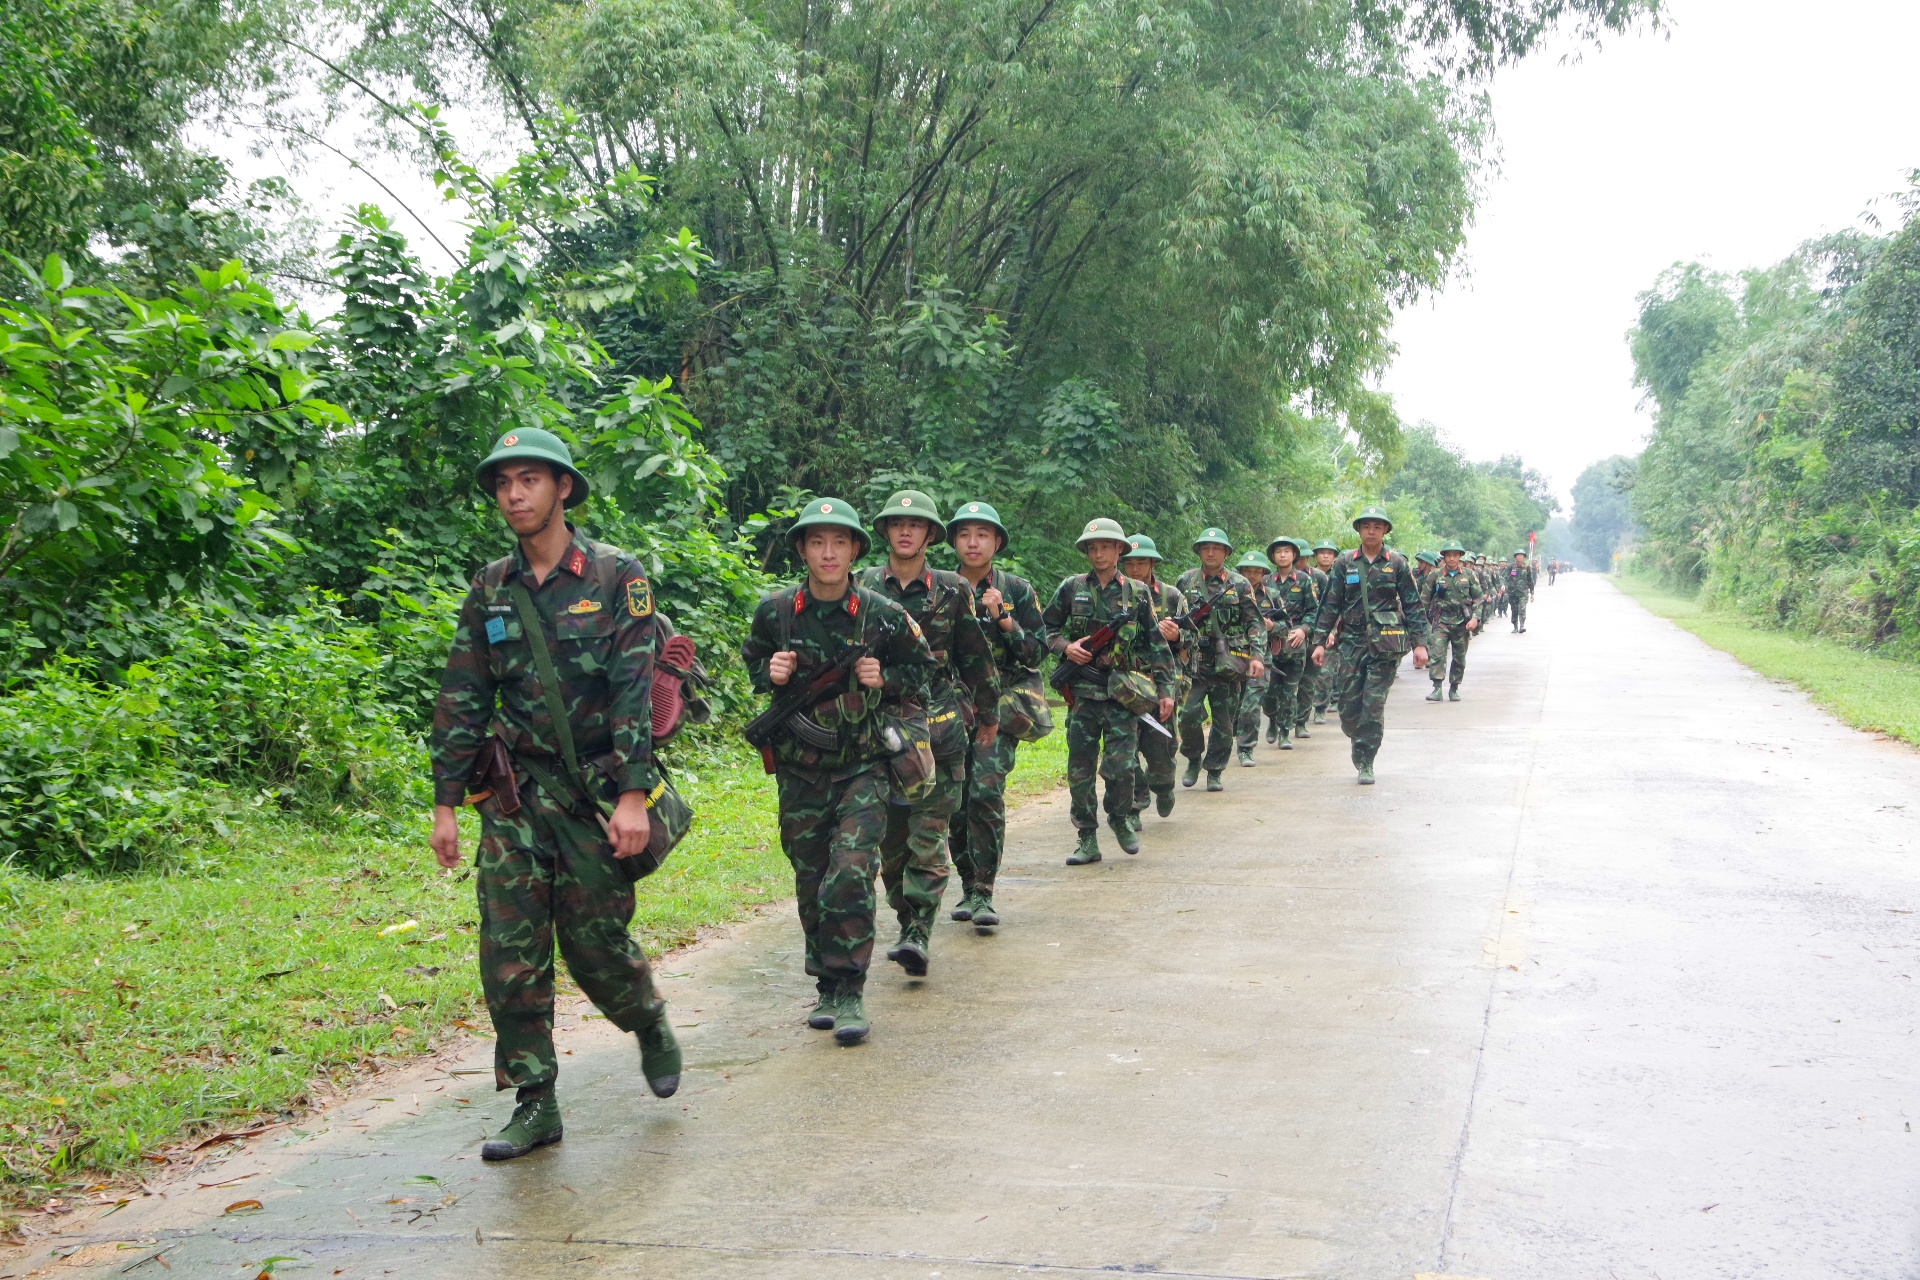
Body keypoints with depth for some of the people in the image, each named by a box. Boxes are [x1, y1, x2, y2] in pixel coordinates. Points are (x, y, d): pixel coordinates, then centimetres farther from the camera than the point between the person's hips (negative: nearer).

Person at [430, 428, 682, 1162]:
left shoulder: (616, 577, -4)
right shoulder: (491, 590, 7)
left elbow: (634, 690, -10)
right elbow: (461, 700, 9)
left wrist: (633, 795, -17)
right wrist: (446, 803, 5)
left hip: (598, 789, -3)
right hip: (515, 796, 4)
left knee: (596, 941, 2)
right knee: (510, 952, -2)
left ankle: (650, 1026, 33)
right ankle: (534, 1103, 8)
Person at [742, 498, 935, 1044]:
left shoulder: (883, 615, -6)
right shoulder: (775, 611, -2)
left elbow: (921, 667, 10)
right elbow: (752, 658, 16)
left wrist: (885, 680, -10)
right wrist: (769, 673, -6)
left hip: (862, 766, -2)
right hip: (799, 769, 2)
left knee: (851, 874, -16)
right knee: (812, 884, 9)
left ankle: (850, 993, -6)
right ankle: (827, 987, 25)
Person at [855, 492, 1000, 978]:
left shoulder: (952, 590, 4)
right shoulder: (862, 586, 6)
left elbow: (976, 656, 12)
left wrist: (988, 716, 18)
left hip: (938, 723, -2)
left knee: (930, 831, -9)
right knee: (889, 832, 7)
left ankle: (919, 934, -12)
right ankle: (905, 919, 22)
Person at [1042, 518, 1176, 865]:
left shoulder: (1137, 593, 5)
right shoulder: (1071, 588, 6)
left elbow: (1156, 644, 8)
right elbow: (1044, 628, 14)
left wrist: (1165, 689, 5)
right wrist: (1065, 647, -5)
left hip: (1123, 693, -1)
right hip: (1082, 691, 1)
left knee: (1119, 765, -10)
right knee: (1079, 768, 2)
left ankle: (1121, 818, 19)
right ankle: (1087, 838, 14)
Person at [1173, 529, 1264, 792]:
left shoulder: (1240, 585, 6)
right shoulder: (1185, 582, 7)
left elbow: (1255, 624, 5)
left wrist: (1256, 656, -5)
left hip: (1228, 664, 0)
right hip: (1193, 661, 0)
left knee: (1224, 721, 3)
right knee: (1189, 714, -12)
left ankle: (1214, 772, 16)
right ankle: (1193, 759, 13)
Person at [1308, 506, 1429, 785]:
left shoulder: (1397, 563, 4)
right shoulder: (1344, 563, 7)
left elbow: (1413, 605, 6)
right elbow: (1330, 604, 8)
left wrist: (1420, 643, 0)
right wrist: (1320, 642, 2)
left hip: (1386, 644, -2)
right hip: (1352, 642, 2)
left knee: (1373, 703, -7)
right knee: (1348, 704, 2)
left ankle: (1366, 763, 1)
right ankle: (1360, 744, 29)